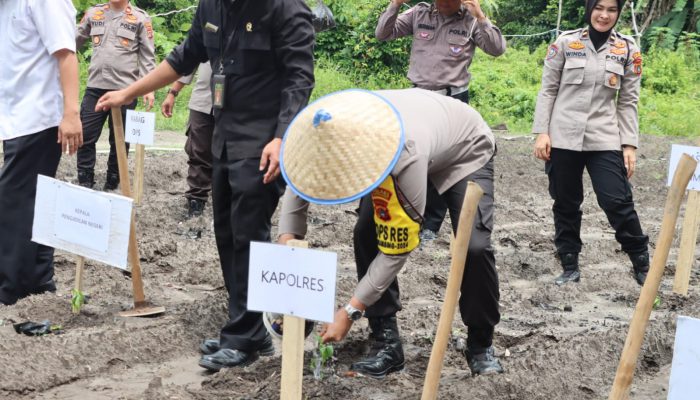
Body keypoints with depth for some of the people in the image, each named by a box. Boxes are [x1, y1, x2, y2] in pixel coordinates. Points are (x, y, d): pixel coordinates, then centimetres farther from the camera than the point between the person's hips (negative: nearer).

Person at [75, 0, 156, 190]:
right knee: (85, 136, 1)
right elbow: (75, 41, 19)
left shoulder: (140, 18, 2)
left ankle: (112, 184, 18)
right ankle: (84, 183, 11)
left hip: (125, 89, -2)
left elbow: (147, 56, 0)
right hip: (95, 87, 2)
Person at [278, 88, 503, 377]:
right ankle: (386, 342, -4)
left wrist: (351, 311, -30)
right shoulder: (334, 133, -31)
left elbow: (396, 250, -36)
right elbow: (298, 179, -10)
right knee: (367, 235, -14)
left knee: (474, 247, -24)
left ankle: (481, 346, -1)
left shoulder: (405, 159, -47)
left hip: (465, 153, -6)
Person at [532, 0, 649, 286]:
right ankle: (570, 267, 19)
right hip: (563, 137, 0)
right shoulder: (565, 43, 1)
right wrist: (542, 131, -4)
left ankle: (642, 265, 8)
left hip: (605, 141, 0)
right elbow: (547, 90, 3)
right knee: (566, 204, 7)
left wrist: (630, 144, 0)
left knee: (618, 202, -7)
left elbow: (628, 102, 6)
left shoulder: (627, 49, 5)